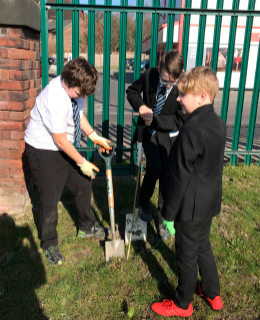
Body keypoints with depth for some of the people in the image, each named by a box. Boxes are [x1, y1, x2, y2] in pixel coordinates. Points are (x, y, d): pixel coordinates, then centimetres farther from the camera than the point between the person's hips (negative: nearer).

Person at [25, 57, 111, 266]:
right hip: (44, 151, -8)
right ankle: (49, 244, 25)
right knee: (51, 198, 1)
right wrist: (82, 163, -16)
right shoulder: (55, 100, -34)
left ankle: (87, 227, 39)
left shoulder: (74, 88, -10)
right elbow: (60, 140, -26)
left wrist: (94, 136, -1)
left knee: (84, 185, 16)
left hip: (66, 147, 8)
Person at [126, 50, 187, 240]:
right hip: (149, 131, 1)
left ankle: (163, 217, 22)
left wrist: (156, 120, -22)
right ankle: (144, 203, 9)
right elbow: (132, 91, 5)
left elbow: (181, 121, -17)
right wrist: (140, 105, -14)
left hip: (169, 134, 0)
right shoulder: (149, 75, -12)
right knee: (155, 167, -19)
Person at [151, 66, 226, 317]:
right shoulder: (218, 123, 2)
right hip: (210, 201, 8)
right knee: (203, 246, 25)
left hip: (191, 206, -8)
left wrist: (169, 212, -13)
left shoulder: (192, 130, -26)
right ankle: (212, 293, 43)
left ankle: (182, 304, 32)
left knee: (187, 254, 10)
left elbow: (181, 176, -22)